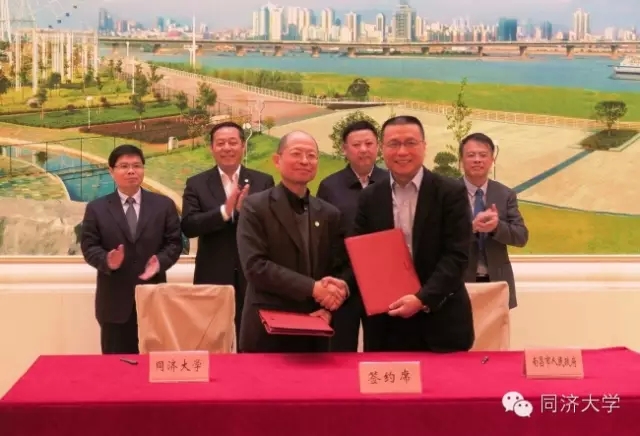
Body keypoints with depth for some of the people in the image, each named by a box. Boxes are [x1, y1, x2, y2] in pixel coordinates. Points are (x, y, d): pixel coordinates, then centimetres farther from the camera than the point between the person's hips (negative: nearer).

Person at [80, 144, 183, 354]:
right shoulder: (96, 208, 5)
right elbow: (89, 246, 0)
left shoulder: (164, 205, 6)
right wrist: (107, 261, -20)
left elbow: (174, 242, 4)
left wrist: (160, 261, -16)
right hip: (115, 300, 0)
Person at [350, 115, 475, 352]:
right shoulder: (370, 197, 5)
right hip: (387, 323, 2)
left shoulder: (451, 192, -5)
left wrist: (423, 299, -19)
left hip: (441, 320, -2)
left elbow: (457, 255, -10)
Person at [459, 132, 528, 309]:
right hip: (459, 282, -3)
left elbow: (522, 236, -1)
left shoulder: (506, 195, 5)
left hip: (496, 282, 3)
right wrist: (472, 226, -29)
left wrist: (497, 226, -22)